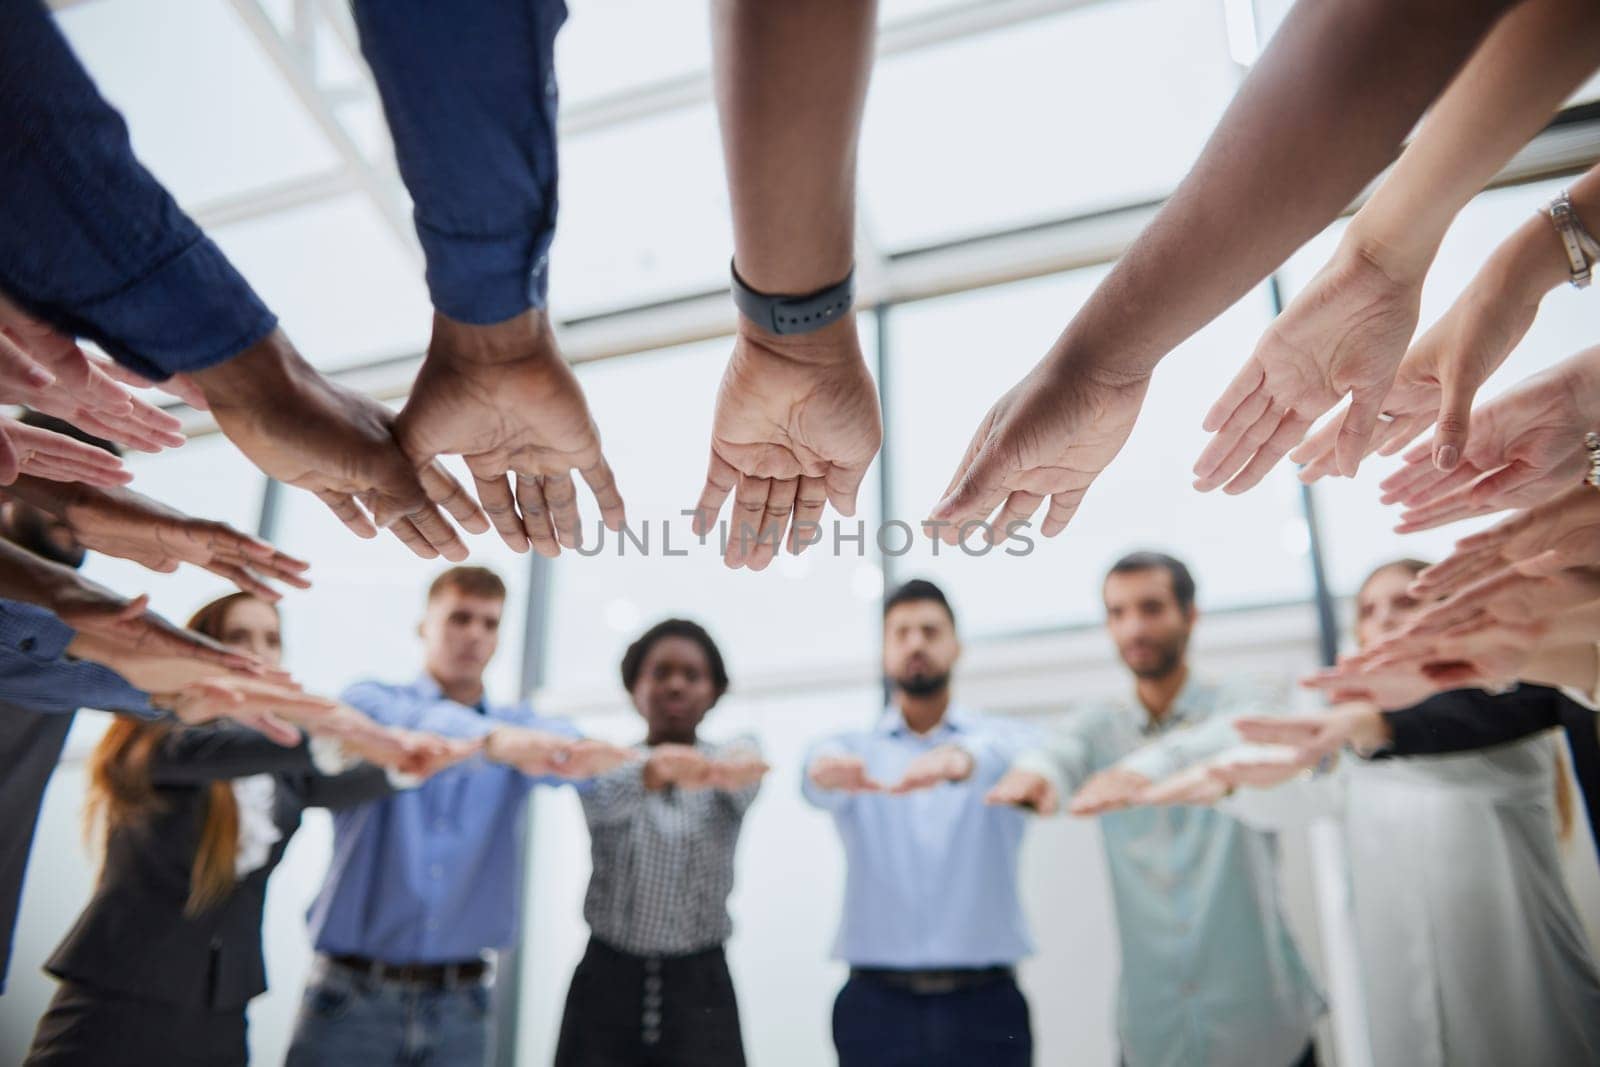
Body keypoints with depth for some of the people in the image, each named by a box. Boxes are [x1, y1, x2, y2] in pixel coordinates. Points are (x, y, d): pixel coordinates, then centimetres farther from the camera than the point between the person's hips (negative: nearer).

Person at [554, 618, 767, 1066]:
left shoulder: (727, 759, 4)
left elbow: (743, 780, -21)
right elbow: (599, 801, -22)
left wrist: (736, 765, -47)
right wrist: (650, 771, -46)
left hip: (700, 991, 0)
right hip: (607, 985, 0)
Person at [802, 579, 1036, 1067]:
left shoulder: (999, 738, 4)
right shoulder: (853, 748, 6)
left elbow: (1016, 755, -20)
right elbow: (822, 767, -17)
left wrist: (963, 757, -42)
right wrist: (827, 768, -41)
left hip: (983, 1006, 0)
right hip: (877, 1007, 1)